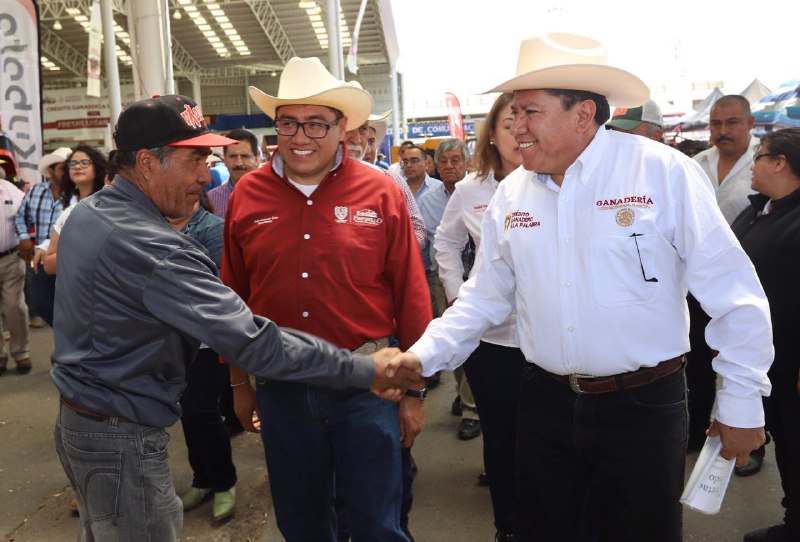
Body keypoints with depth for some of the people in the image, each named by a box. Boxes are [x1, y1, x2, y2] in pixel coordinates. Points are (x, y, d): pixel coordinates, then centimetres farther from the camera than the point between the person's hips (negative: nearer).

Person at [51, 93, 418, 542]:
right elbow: (252, 342, -33)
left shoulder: (86, 213, 2)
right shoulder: (151, 247, -29)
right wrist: (365, 370, -28)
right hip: (123, 439, -10)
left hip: (74, 417, 10)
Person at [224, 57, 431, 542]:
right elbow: (234, 297, 7)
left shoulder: (381, 192, -7)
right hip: (280, 387, 3)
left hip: (366, 384, -2)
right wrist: (239, 382, 12)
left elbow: (411, 296, -3)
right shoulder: (247, 196, 0)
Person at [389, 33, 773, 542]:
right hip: (546, 403, 4)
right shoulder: (511, 194, 2)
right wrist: (423, 355, -1)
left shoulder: (665, 172, -11)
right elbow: (485, 299, 8)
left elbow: (735, 295, -8)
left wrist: (742, 404, -5)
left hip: (644, 404, -3)